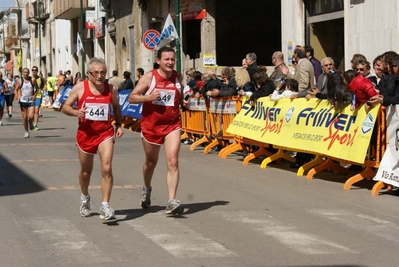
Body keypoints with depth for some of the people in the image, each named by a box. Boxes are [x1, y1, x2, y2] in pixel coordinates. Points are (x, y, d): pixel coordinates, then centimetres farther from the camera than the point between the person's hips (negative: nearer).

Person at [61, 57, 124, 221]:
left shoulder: (111, 89, 0)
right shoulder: (79, 88, -6)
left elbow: (116, 106, 18)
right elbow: (65, 107, 0)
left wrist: (118, 124, 5)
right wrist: (75, 112, -21)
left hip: (105, 133, 0)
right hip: (85, 133, 0)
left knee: (107, 169, -17)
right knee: (86, 171, 15)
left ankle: (105, 207, -13)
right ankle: (85, 198, 44)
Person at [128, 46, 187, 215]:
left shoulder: (178, 77, 3)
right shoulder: (149, 77, -8)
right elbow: (132, 98, -7)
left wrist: (184, 103, -2)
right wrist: (148, 97, -23)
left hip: (172, 125, 1)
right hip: (151, 125, -1)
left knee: (173, 161, -14)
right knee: (151, 162, 17)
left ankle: (172, 202, -18)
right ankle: (146, 190, 46)